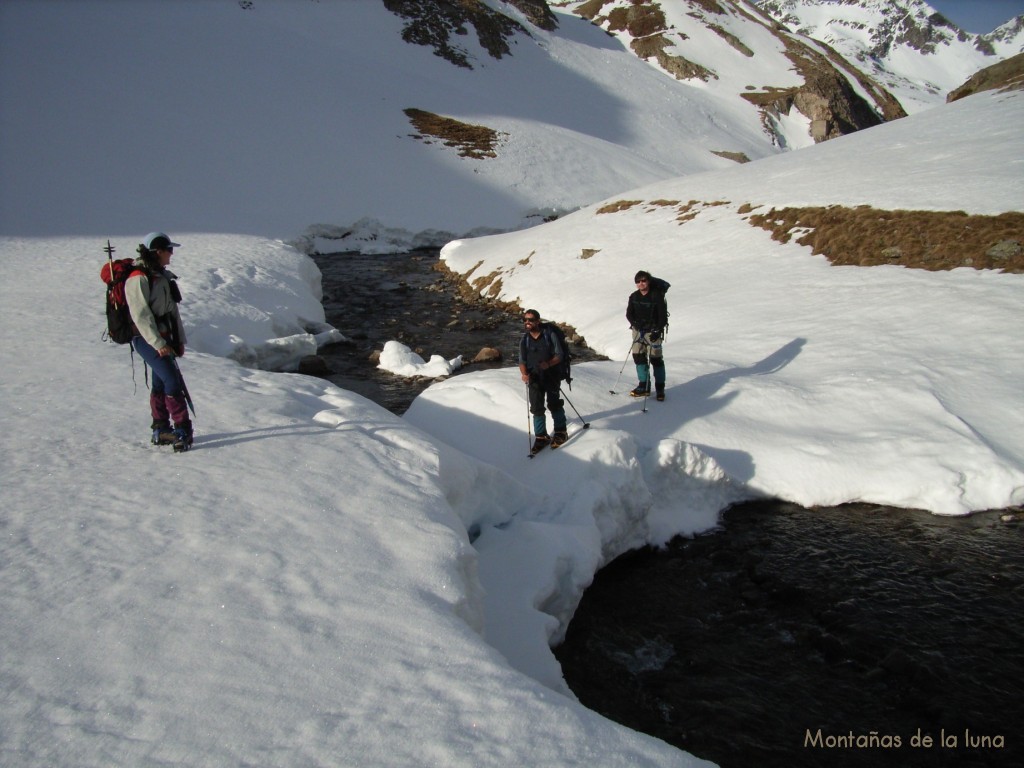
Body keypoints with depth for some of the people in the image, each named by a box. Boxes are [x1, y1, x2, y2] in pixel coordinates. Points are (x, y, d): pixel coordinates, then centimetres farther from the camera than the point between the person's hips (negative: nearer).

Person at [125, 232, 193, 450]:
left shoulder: (163, 276, 14)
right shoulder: (138, 279, -14)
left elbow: (172, 309, 17)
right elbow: (141, 315, -19)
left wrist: (179, 340, 14)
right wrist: (158, 344, -23)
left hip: (164, 337, 9)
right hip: (147, 339, -9)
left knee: (160, 383, 13)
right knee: (173, 380, -14)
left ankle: (160, 431, 21)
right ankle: (182, 429, -10)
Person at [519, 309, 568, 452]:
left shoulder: (549, 335, -6)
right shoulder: (524, 340, 5)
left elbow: (559, 355, -5)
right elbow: (522, 360, 6)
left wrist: (549, 363, -24)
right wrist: (524, 373, -14)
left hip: (551, 375, -3)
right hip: (534, 378, 3)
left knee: (554, 404, 0)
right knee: (537, 408, 2)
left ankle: (561, 432, 18)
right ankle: (541, 436, 14)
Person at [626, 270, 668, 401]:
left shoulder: (657, 296, -11)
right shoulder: (634, 296, 2)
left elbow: (663, 316, -9)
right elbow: (629, 314, 7)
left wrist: (657, 331, -16)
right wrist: (635, 323, -11)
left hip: (653, 331, -5)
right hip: (638, 330, 5)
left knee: (656, 358, -4)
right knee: (638, 356, 4)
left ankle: (660, 388, 5)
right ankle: (644, 386, 15)